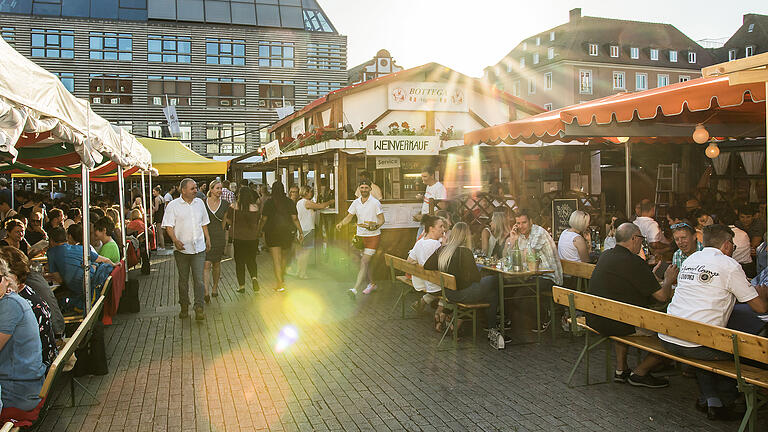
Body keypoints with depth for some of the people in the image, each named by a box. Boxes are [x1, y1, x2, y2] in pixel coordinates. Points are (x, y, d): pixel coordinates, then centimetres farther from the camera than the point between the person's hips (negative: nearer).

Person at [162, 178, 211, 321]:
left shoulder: (200, 203, 10)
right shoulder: (173, 206, -4)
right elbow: (168, 226, -6)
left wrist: (208, 239, 18)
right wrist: (175, 240, -20)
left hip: (199, 248, 2)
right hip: (182, 249, -2)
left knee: (198, 279, -5)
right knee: (183, 280, 9)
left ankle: (199, 308, -1)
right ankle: (184, 306, 23)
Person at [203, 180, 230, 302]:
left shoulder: (225, 204, 1)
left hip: (218, 237, 2)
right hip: (205, 236, -2)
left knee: (216, 264, 14)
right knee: (206, 264, -11)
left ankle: (215, 287, 32)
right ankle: (206, 292, -14)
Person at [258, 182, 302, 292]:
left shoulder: (268, 202, -4)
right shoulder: (290, 202, 1)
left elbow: (264, 219, -4)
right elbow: (295, 218, -2)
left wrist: (259, 231, 8)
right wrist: (300, 231, 3)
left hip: (272, 232, -3)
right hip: (288, 231, 3)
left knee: (276, 258, -3)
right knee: (284, 256, 18)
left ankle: (280, 284, -10)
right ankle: (282, 279, 30)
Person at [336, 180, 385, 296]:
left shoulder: (375, 203, -8)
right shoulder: (356, 202, 7)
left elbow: (382, 220, -8)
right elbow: (349, 217, 10)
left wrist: (375, 226, -28)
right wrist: (341, 223, -10)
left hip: (373, 236, -6)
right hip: (360, 235, 6)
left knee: (364, 262, -12)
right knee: (366, 262, 15)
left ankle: (355, 289, -18)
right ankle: (372, 283, 34)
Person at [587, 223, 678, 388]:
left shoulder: (605, 256, 7)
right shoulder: (634, 262, -18)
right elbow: (662, 296, -13)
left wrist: (651, 275, 28)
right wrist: (668, 280, 8)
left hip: (595, 319, 9)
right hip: (619, 325, -9)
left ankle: (621, 369, 36)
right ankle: (639, 373, 14)